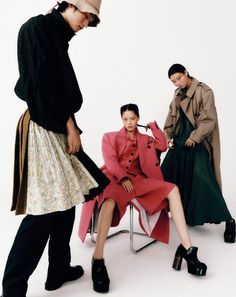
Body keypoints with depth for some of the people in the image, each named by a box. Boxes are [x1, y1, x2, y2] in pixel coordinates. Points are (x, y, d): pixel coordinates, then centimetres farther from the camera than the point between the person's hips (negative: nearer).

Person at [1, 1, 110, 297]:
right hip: (43, 128, -9)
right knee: (44, 209, -9)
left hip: (57, 128, 9)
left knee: (64, 201, 10)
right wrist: (68, 124, -11)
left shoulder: (58, 37, 21)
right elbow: (41, 83, -15)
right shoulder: (37, 27, -5)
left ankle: (59, 270, 24)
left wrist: (69, 126, 10)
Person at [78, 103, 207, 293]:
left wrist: (153, 126, 14)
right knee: (111, 197, -41)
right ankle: (98, 259, -41)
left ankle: (186, 248, -22)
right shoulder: (110, 137, 16)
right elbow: (110, 160, 0)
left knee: (172, 189, -18)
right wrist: (123, 178, -17)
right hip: (114, 178, -3)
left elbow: (163, 146, 6)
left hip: (137, 180, 4)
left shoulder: (145, 139, 24)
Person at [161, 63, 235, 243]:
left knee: (202, 181, -14)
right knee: (167, 176, 8)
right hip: (179, 142, 7)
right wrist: (167, 136, 2)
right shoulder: (178, 94, 13)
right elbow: (172, 117, 15)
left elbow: (209, 119, -14)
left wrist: (194, 138, -18)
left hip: (198, 143, -7)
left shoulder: (204, 91, -8)